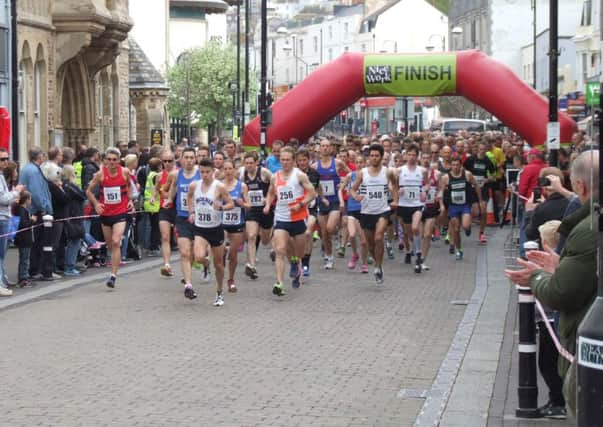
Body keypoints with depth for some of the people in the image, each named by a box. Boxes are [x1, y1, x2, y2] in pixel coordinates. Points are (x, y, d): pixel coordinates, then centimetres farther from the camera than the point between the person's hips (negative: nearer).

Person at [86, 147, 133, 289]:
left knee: (116, 242, -17)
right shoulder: (100, 174, -7)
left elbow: (129, 185, 17)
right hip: (105, 213, 2)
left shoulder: (124, 172, -5)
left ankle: (113, 275, -17)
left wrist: (130, 199, 4)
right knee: (109, 245, 14)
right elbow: (89, 191, 3)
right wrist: (95, 203, -12)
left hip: (120, 213, -2)